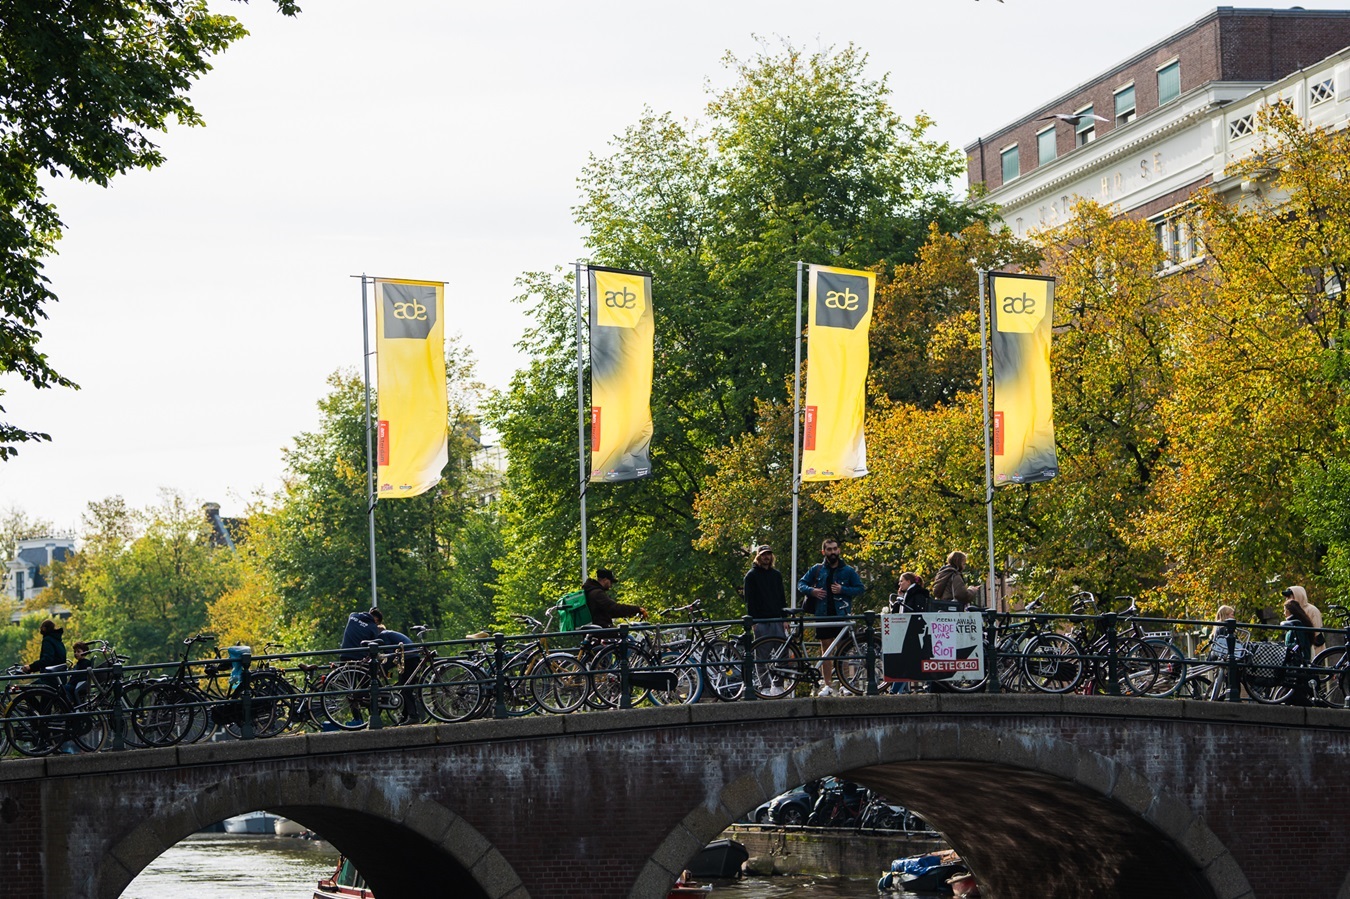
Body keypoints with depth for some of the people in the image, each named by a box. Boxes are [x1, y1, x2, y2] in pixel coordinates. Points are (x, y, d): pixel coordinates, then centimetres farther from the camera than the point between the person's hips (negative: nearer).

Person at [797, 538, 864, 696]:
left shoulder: (848, 570, 5)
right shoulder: (817, 569, 8)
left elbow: (860, 589, 4)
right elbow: (801, 584, 11)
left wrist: (842, 590, -11)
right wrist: (811, 591, -10)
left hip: (841, 614, -2)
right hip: (823, 614, 2)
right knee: (825, 649, 4)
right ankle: (827, 685, 7)